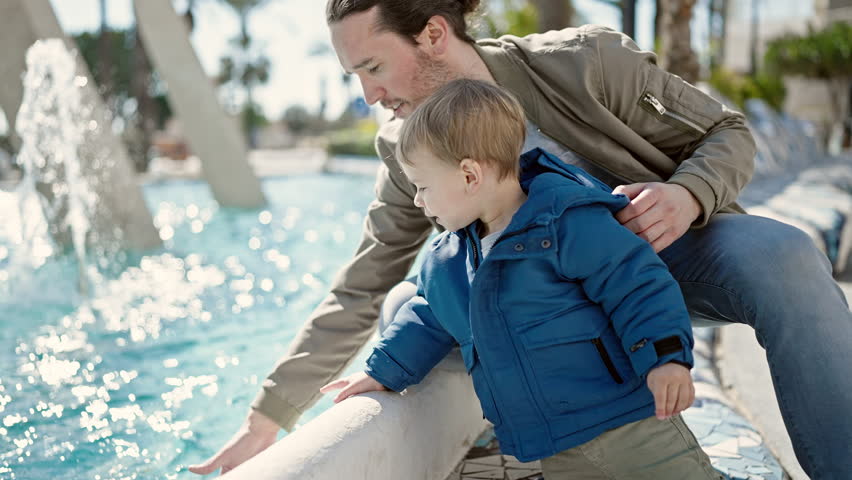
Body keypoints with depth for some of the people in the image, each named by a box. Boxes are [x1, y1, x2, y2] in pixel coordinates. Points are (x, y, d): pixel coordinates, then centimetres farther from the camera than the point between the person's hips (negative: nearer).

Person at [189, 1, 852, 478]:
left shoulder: (585, 62, -21)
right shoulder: (408, 155, -11)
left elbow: (728, 133, -10)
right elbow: (358, 295, -7)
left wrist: (687, 195, -34)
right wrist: (267, 420, -9)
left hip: (681, 244, -3)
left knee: (781, 256, -36)